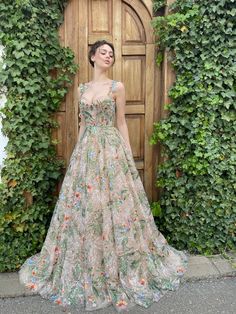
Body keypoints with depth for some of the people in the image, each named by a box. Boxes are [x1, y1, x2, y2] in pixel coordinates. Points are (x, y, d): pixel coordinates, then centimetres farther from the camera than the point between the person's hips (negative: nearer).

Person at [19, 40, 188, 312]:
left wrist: (129, 155, -4)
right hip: (86, 150, 4)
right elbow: (83, 124, 15)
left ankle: (118, 269, 19)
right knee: (84, 205, 7)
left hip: (111, 149, -4)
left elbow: (121, 123, 1)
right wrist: (77, 153, 12)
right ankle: (87, 271, 27)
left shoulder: (117, 87, 3)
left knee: (113, 204, -1)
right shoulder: (82, 88, 14)